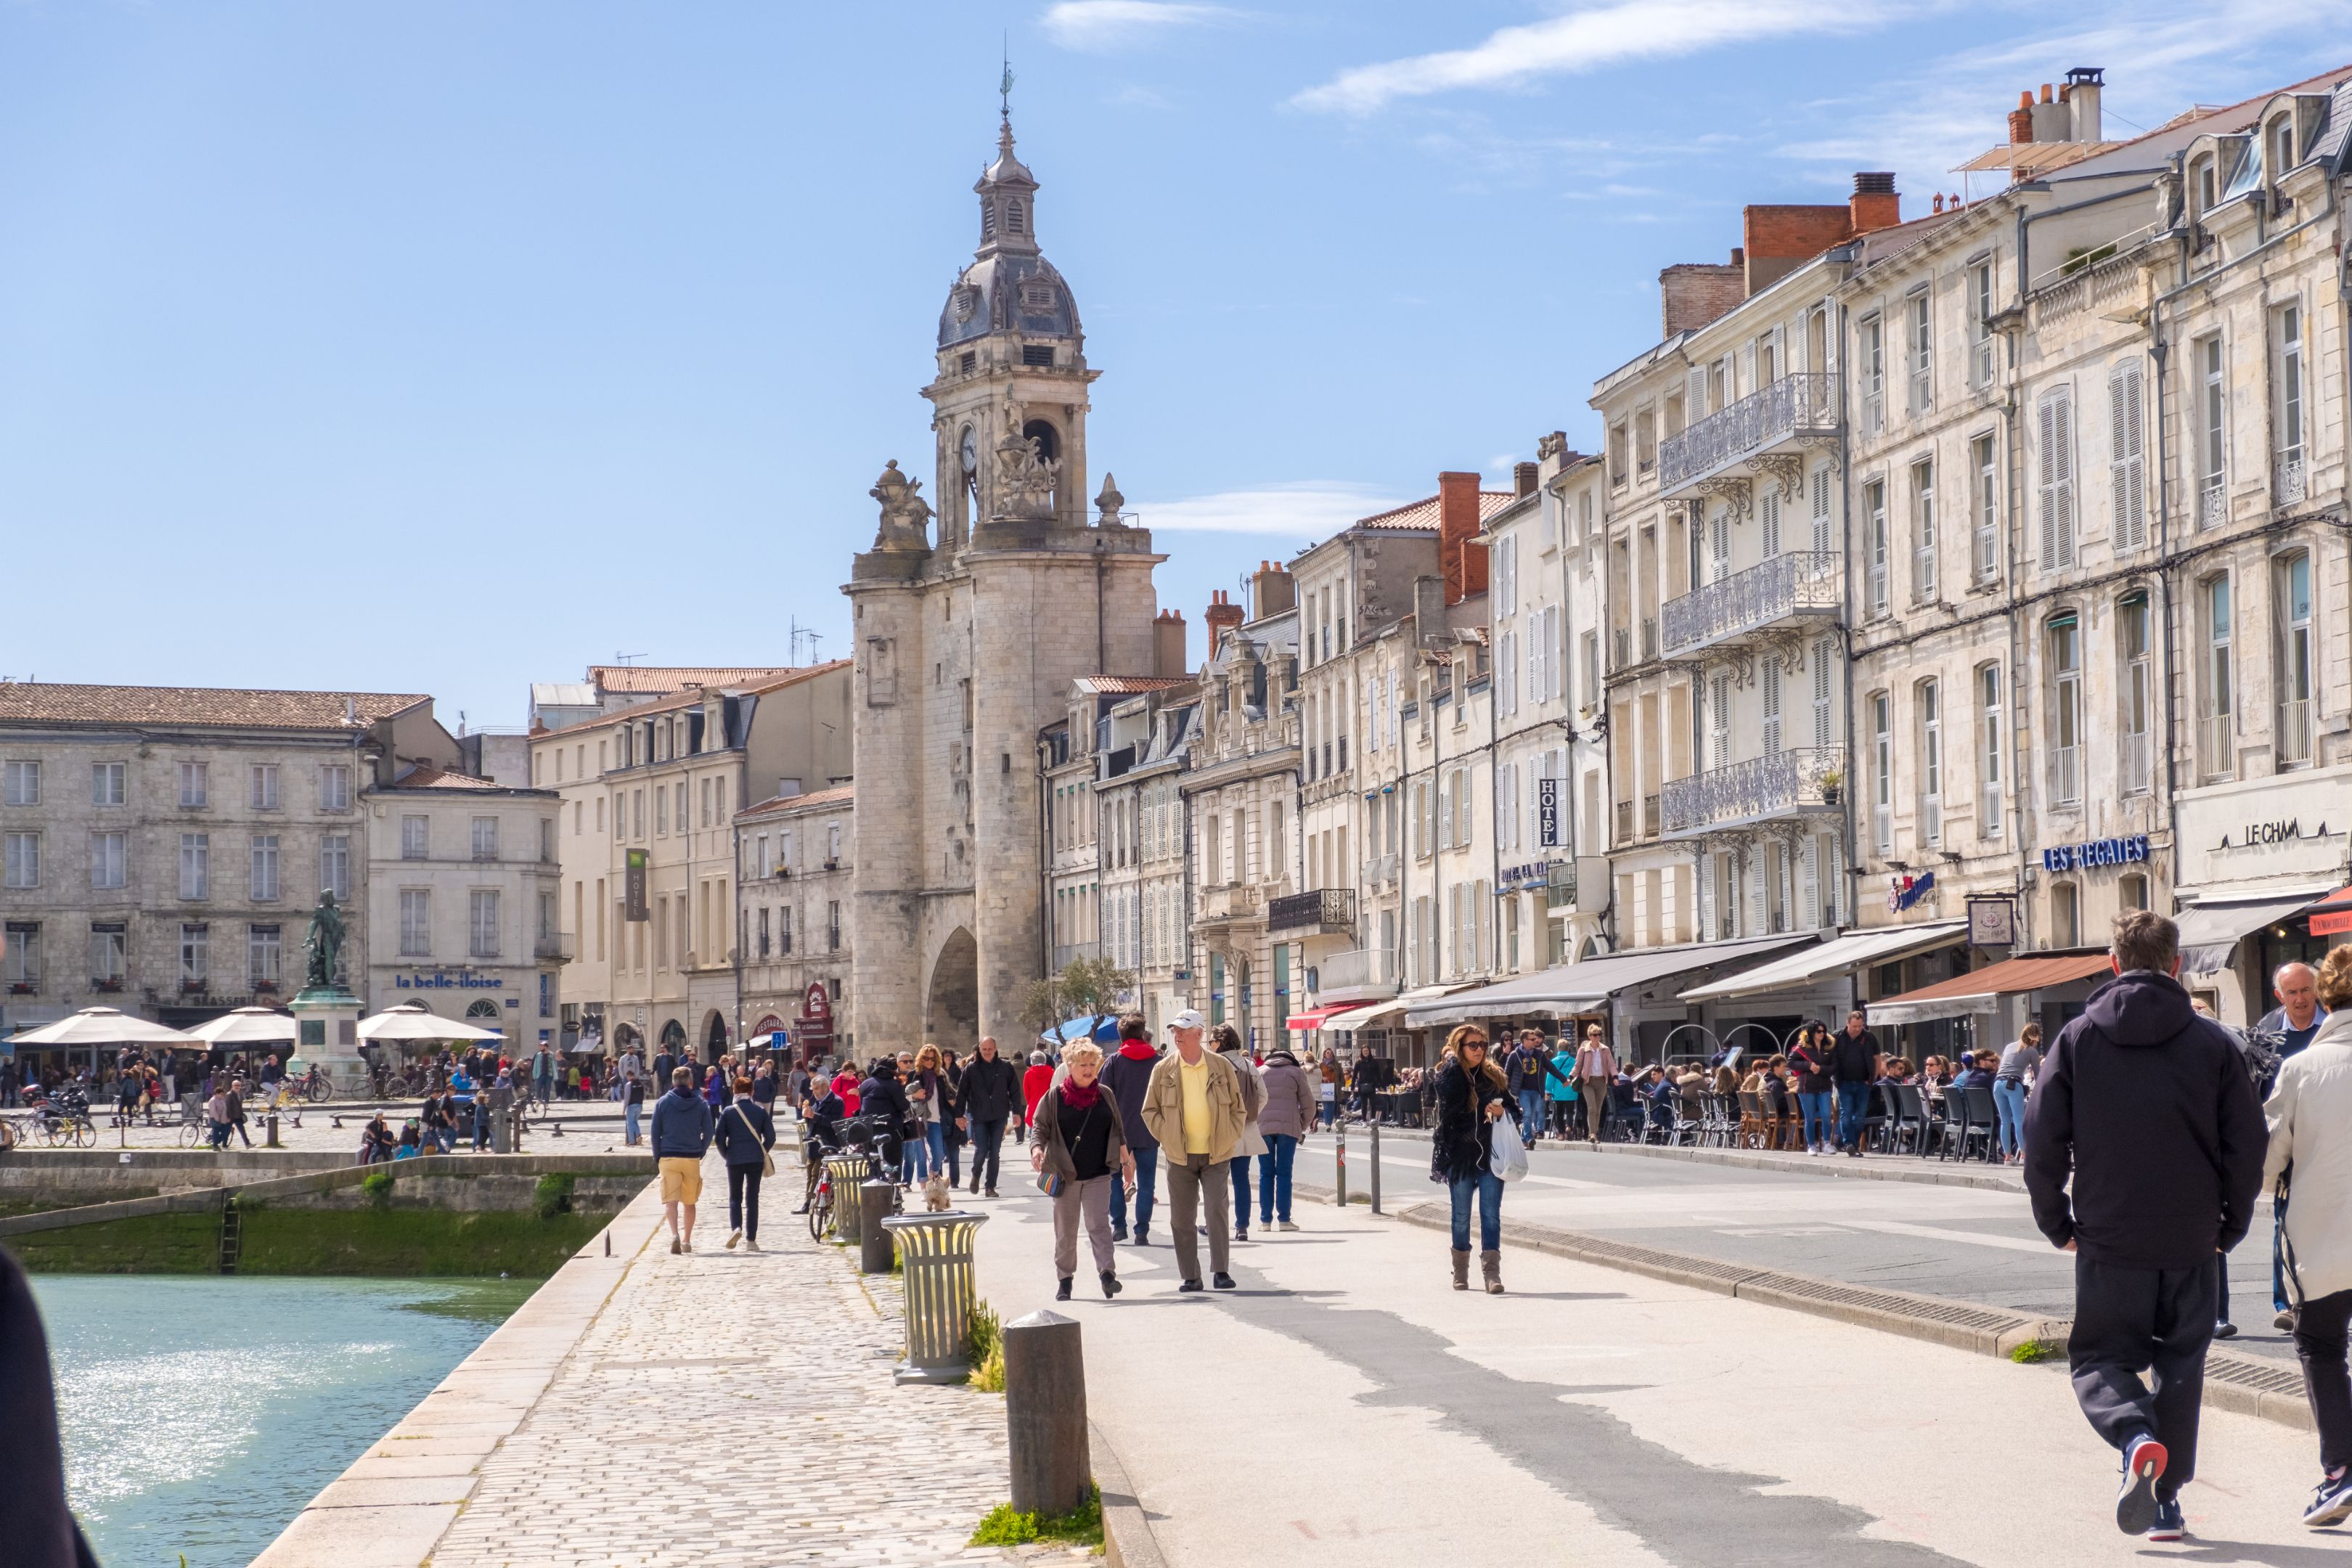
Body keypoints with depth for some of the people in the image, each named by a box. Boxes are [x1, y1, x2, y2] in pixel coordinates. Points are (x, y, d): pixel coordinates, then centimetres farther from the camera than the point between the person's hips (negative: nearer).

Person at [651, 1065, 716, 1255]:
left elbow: (655, 1133, 1)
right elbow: (708, 1133, 3)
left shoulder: (662, 1103, 1)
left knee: (670, 1200, -4)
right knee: (689, 1202, 13)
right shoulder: (701, 1104, 3)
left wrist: (657, 1158, 9)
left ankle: (675, 1234, -26)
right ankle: (687, 1241, 17)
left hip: (668, 1159, -1)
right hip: (692, 1159, 1)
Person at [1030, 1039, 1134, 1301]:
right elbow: (1041, 1128, -1)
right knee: (1065, 1230, 7)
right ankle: (1065, 1278, 16)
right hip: (1064, 1174, -1)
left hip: (1098, 1174, 1)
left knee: (1099, 1224, -10)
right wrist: (1037, 1148, -19)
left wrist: (1124, 1154, 13)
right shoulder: (1054, 1097, -1)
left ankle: (1107, 1273, -16)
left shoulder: (1105, 1095, 8)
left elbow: (1117, 1129, 17)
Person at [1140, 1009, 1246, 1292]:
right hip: (1180, 1156, 1)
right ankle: (1190, 1276, 10)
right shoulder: (1163, 1069, 2)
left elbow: (1237, 1107, 10)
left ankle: (1220, 1271, -3)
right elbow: (1150, 1111, 8)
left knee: (1217, 1210, -10)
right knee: (1182, 1218, 3)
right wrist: (1166, 1137, -3)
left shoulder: (1221, 1067, 2)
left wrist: (1229, 1138, 1)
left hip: (1215, 1154, -1)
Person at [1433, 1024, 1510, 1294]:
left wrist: (1502, 1111, -7)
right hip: (1460, 1155, -1)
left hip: (1491, 1155, 1)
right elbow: (1451, 1099, -22)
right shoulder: (1449, 1074, -1)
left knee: (1491, 1214, -6)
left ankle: (1492, 1272, -9)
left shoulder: (1495, 1075, 8)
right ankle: (1460, 1272, 21)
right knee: (1461, 1216, 8)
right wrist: (1454, 1060, -15)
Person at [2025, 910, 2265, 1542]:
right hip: (2191, 1241, 1)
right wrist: (2231, 1225, 11)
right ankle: (2167, 1502, 13)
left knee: (2099, 1359, 9)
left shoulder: (2076, 1040, -3)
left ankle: (2138, 1439, -21)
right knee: (2180, 1365, 14)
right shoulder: (2213, 1043, -2)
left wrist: (2057, 1223, 7)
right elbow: (2248, 1145, -1)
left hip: (2108, 1239, -1)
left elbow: (2043, 1140, -4)